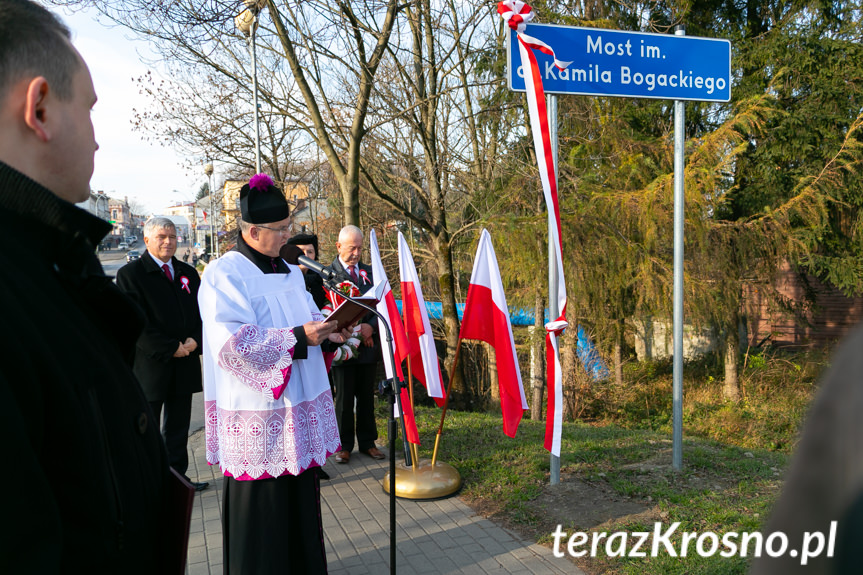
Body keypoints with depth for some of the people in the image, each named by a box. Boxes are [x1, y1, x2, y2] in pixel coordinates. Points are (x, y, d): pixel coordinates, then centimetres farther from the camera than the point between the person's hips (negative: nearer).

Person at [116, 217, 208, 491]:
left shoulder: (188, 273, 12)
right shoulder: (130, 273, -5)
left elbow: (200, 311, 12)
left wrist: (195, 340, -7)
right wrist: (170, 348, -16)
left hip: (185, 364, 5)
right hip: (150, 364, -5)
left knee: (178, 427, 14)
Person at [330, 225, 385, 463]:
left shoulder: (370, 272, 10)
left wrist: (371, 327, -10)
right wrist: (355, 330, -15)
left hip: (368, 345, 4)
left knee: (367, 397, 12)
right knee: (344, 399, 5)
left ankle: (368, 442, 23)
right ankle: (344, 446, 16)